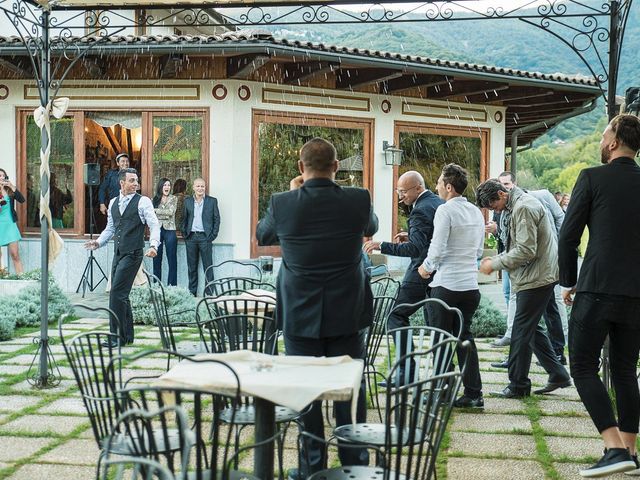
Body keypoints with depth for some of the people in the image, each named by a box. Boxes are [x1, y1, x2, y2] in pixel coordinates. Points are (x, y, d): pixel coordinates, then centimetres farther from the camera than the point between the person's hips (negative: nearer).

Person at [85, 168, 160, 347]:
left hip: (132, 254, -7)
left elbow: (154, 225, -11)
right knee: (121, 295, 10)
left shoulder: (143, 202, -6)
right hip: (118, 254, 7)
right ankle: (127, 335, 20)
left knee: (117, 293, -11)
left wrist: (154, 245, -27)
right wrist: (98, 242, 6)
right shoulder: (113, 203, 13)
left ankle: (117, 336, -3)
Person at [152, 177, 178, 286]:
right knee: (156, 259, 3)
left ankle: (172, 285, 1)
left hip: (169, 230, -2)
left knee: (172, 259, -2)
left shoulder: (173, 198, 6)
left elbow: (171, 212, -9)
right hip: (157, 230, 2)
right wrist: (165, 215, -9)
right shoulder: (155, 199, 11)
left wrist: (156, 210, -6)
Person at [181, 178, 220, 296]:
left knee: (208, 266, -1)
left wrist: (213, 235, -4)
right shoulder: (187, 201, 10)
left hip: (205, 237, -2)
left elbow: (216, 219, 4)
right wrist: (184, 233, 3)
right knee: (192, 267, 7)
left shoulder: (212, 201, 3)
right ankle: (192, 292, 14)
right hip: (191, 237, 2)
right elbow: (184, 219, 14)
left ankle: (209, 292, 3)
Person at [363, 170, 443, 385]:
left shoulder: (421, 210, -18)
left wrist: (382, 246, -29)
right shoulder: (439, 202, 12)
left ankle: (406, 372, -7)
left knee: (397, 317, -3)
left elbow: (415, 248, -27)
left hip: (422, 274, -9)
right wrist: (411, 236, 14)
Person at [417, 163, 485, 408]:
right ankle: (473, 393, 11)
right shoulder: (477, 212, 11)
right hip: (471, 285, 7)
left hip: (446, 286, -7)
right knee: (465, 337, 12)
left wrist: (426, 266, 0)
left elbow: (437, 249, -17)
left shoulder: (445, 210, -12)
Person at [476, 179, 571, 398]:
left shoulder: (523, 208, -17)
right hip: (533, 277, 10)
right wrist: (496, 258, 9)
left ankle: (518, 386, 3)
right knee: (531, 328, 15)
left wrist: (494, 264, -14)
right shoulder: (514, 207, 16)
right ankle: (558, 375, 21)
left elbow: (526, 251, -22)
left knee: (521, 331, -4)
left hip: (537, 278, -10)